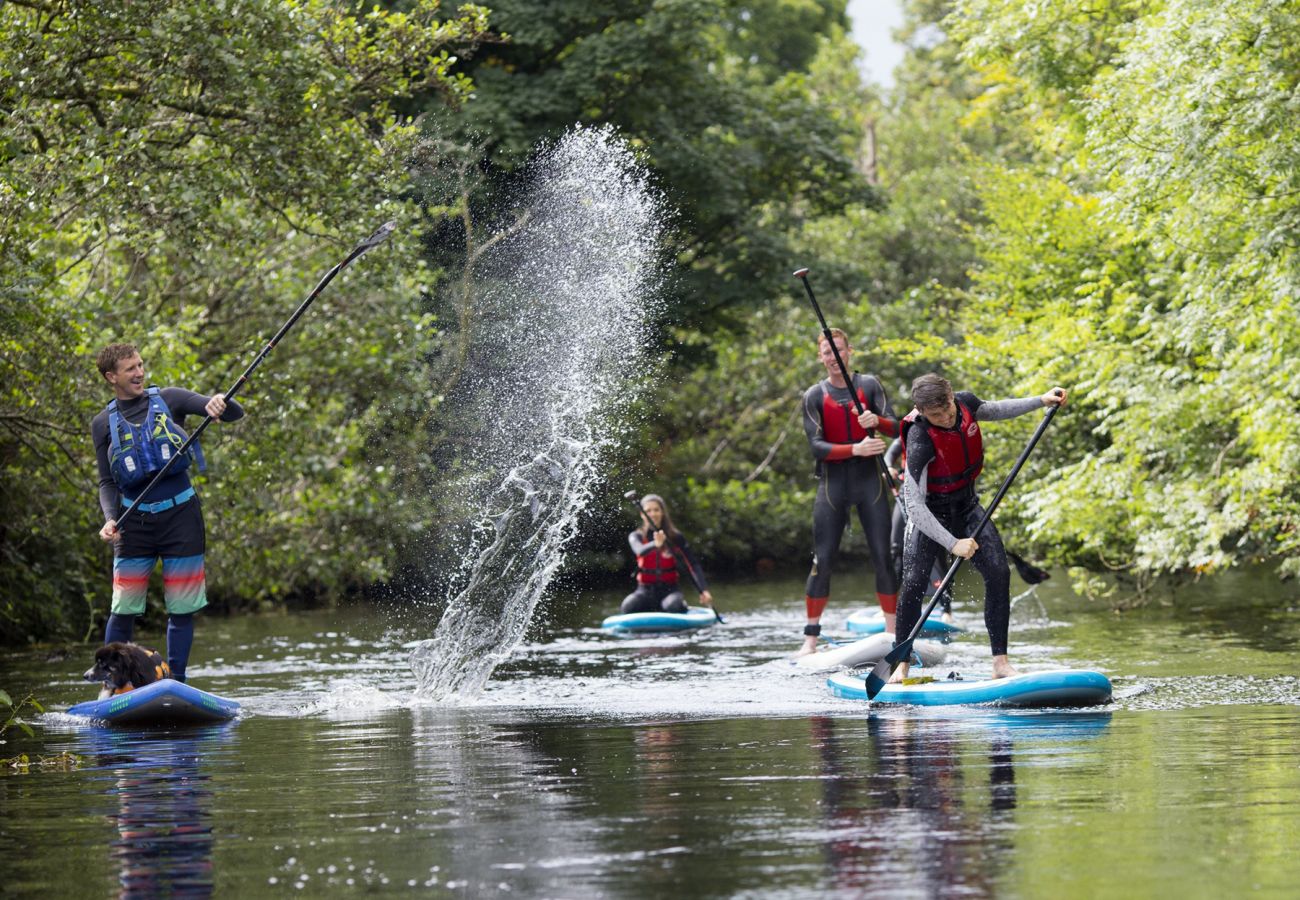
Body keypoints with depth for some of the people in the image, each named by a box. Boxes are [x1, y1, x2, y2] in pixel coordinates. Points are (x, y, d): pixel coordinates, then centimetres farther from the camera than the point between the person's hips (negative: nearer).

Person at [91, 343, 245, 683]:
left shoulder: (168, 400, 1)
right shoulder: (103, 424, 5)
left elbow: (235, 414, -4)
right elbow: (107, 482, 9)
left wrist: (220, 404, -28)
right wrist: (110, 520, -10)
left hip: (180, 516, 0)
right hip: (134, 522, 0)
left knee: (182, 610, 1)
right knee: (123, 610, -3)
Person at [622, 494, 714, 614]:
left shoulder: (675, 537, 2)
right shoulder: (636, 537, 2)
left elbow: (693, 565, -4)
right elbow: (640, 551, -23)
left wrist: (703, 590, -19)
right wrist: (655, 545, -46)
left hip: (669, 590, 0)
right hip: (645, 590, 1)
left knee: (674, 606, -36)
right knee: (628, 607, -32)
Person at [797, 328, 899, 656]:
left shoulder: (868, 385, 4)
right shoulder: (815, 396, 0)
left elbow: (896, 427, -2)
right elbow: (816, 447, -8)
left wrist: (877, 421, -25)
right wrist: (855, 449, -23)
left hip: (869, 480, 1)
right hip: (833, 481, -1)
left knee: (883, 557, -1)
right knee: (822, 561, -4)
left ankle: (893, 633, 6)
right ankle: (810, 639, 0)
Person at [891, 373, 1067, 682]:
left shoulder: (965, 403, -14)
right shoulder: (920, 439, -32)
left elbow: (994, 410, 13)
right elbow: (914, 503, -34)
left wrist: (1040, 401, 3)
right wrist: (953, 544, -38)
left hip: (966, 505, 5)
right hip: (928, 512, -5)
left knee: (998, 573, -10)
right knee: (913, 582, -18)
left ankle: (1000, 662, -6)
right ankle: (902, 665, -3)